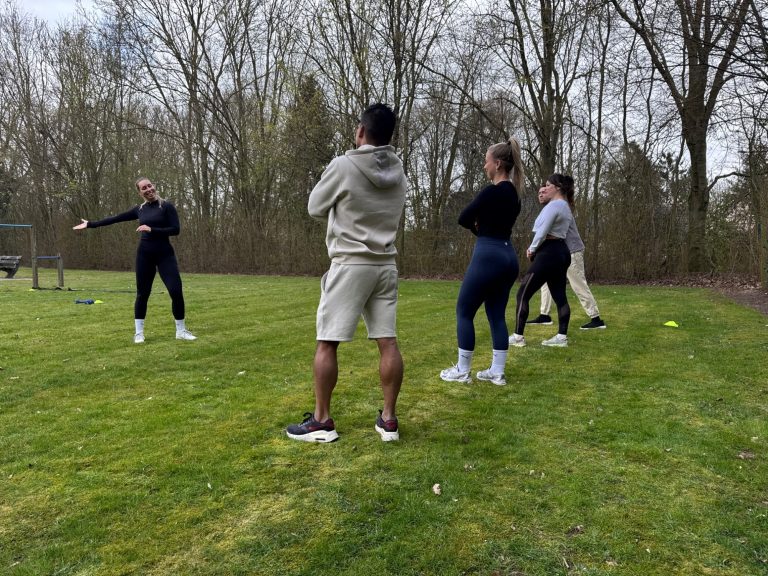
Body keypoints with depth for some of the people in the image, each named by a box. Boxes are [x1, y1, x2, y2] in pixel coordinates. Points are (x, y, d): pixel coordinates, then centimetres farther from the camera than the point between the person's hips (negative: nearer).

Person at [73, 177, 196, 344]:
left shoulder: (166, 206, -4)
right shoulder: (139, 209, 9)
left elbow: (176, 229, -12)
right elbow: (115, 219, 15)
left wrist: (151, 229, -17)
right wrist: (90, 224, 17)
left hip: (165, 254, -3)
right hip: (144, 254, 3)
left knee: (176, 291, -10)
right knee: (142, 293, 6)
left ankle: (181, 331, 4)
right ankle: (138, 332, 18)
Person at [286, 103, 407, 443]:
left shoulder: (343, 166, -10)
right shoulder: (398, 171, 6)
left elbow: (315, 209, 1)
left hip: (350, 264, -5)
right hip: (386, 265, 6)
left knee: (326, 343, 3)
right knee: (388, 342, 6)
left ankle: (322, 421, 9)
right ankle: (388, 419, 13)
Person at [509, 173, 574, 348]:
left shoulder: (554, 204, -13)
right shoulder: (564, 206, 18)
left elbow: (542, 232, -18)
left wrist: (532, 249, -3)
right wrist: (543, 201, 18)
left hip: (549, 253, -11)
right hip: (561, 252, 11)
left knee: (523, 294, -5)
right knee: (560, 296, 9)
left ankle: (518, 336, -3)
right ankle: (562, 337, 10)